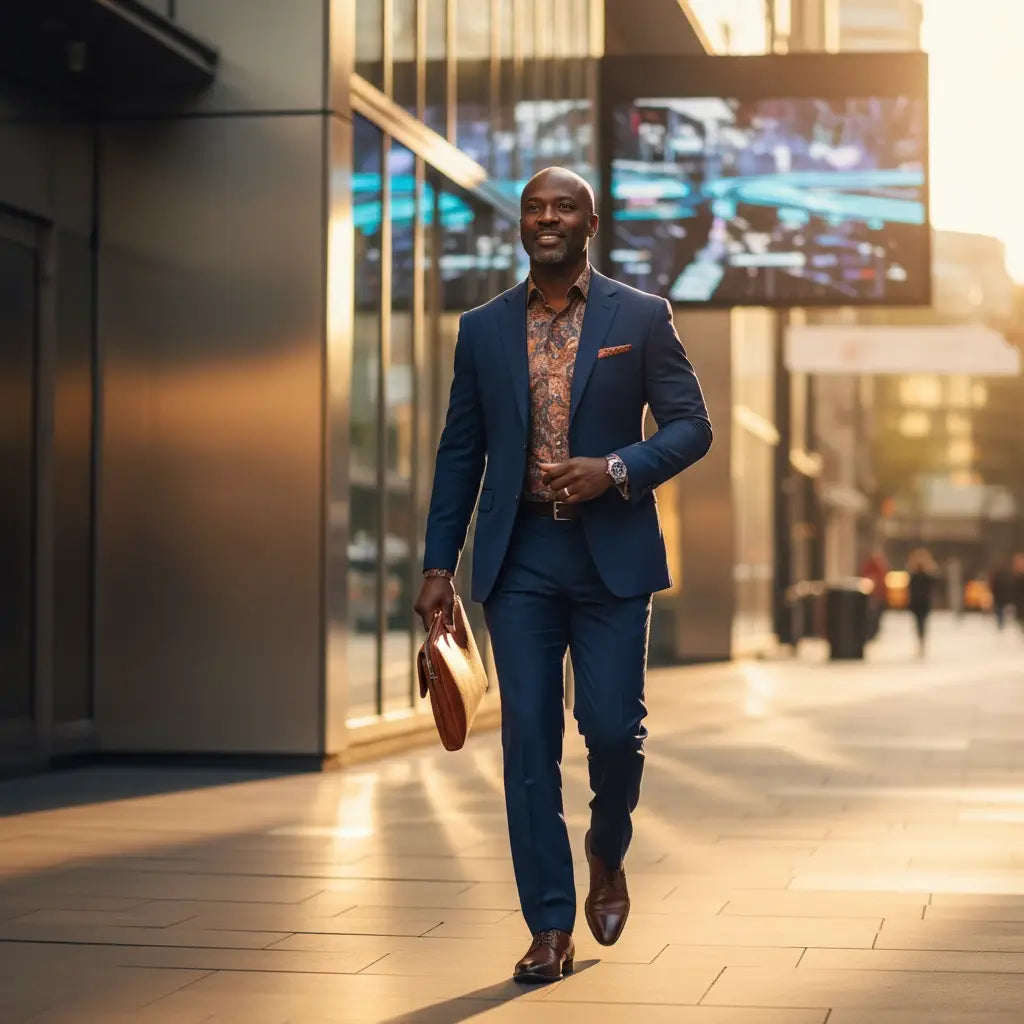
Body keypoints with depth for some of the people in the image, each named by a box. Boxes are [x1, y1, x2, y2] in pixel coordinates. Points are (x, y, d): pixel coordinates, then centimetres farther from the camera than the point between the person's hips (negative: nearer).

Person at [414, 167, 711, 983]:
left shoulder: (642, 318, 3)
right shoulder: (483, 328, 9)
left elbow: (691, 426, 1)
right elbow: (461, 451, 11)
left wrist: (615, 470, -16)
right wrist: (440, 565, 6)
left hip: (612, 554, -2)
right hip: (519, 557, 2)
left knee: (613, 727, -5)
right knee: (529, 740, -1)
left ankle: (608, 854, 28)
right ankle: (551, 928, 6)